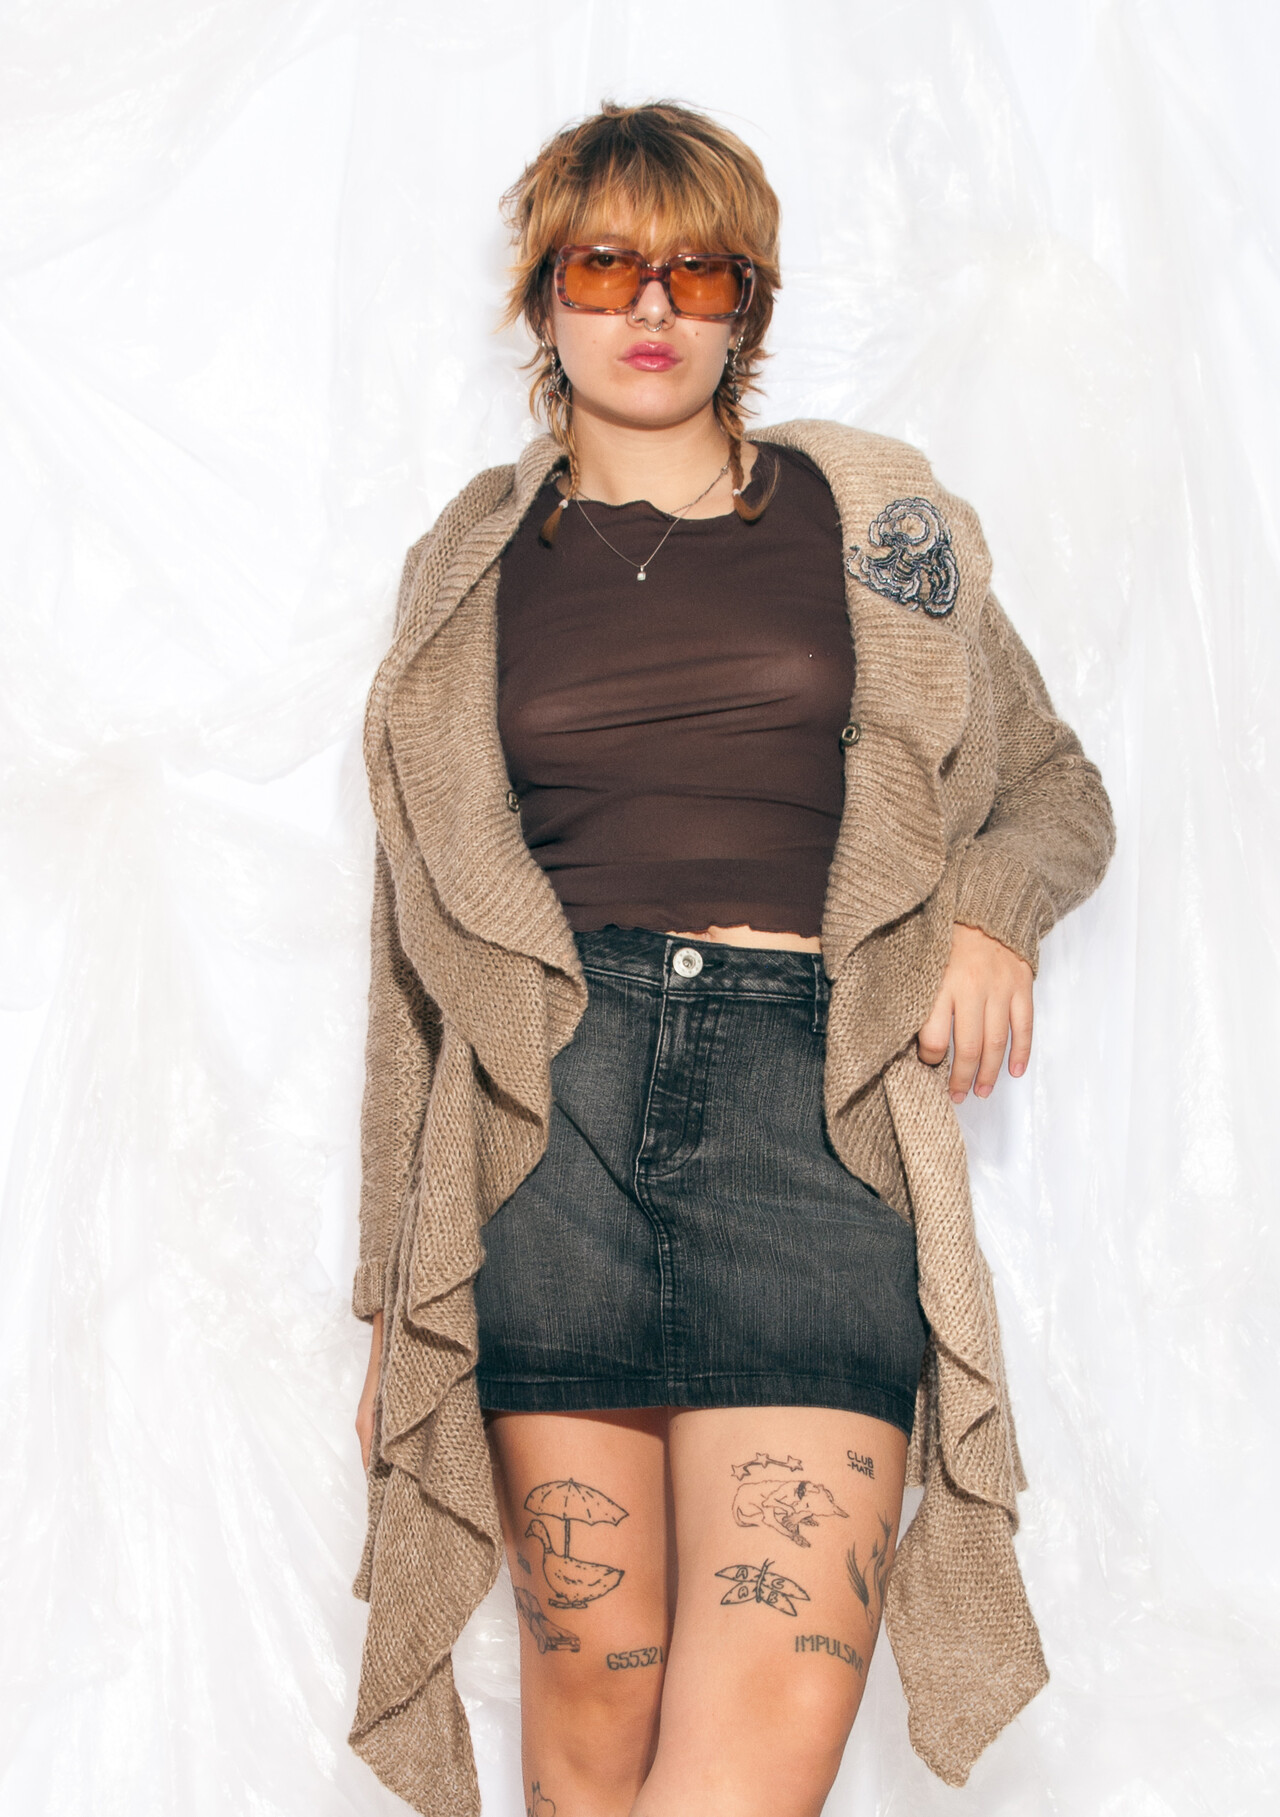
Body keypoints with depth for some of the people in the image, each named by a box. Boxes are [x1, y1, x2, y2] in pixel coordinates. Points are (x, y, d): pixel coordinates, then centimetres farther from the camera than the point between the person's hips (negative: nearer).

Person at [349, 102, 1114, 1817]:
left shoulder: (868, 519, 15)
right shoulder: (475, 569, 16)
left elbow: (1056, 782, 24)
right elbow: (417, 959, 16)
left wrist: (993, 904, -1)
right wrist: (397, 1285, 12)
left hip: (815, 1100, 0)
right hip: (553, 1098, 1)